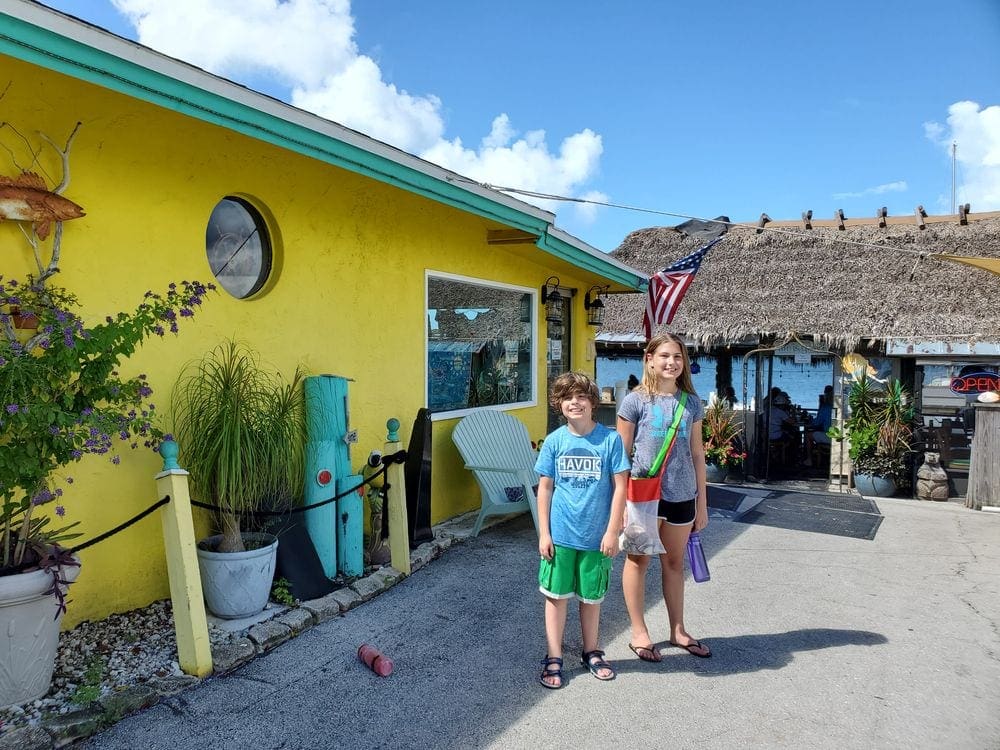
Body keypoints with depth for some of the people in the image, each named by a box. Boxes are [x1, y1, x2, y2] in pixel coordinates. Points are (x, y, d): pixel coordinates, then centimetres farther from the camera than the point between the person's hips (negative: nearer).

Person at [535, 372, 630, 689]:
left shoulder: (610, 439, -8)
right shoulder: (554, 441, -4)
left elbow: (620, 487, -6)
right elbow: (545, 488, 1)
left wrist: (612, 531, -8)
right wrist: (543, 533, -2)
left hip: (596, 536, -1)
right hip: (560, 534, 1)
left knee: (591, 596, 16)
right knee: (556, 595, 9)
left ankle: (591, 652, 36)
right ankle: (553, 659, 23)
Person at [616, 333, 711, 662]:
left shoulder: (691, 402, 5)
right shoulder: (635, 401, -7)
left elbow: (697, 454, 9)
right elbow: (621, 455, -5)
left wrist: (702, 503, 10)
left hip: (681, 495, 4)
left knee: (674, 563, 16)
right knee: (638, 560, 8)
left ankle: (677, 631, 31)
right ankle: (639, 633, 22)